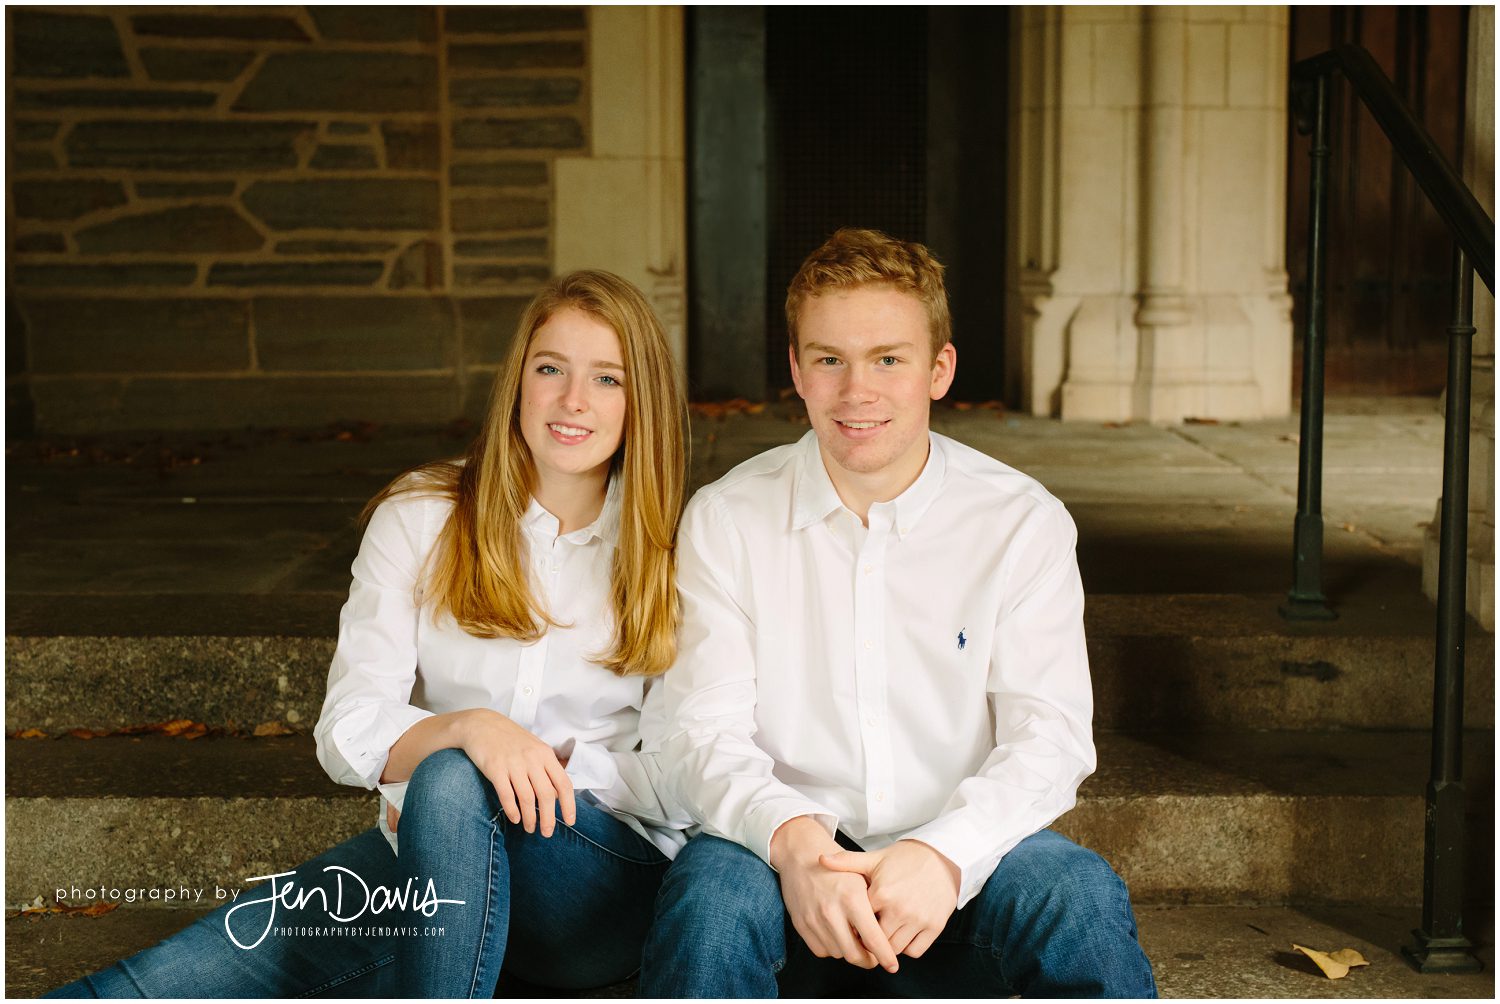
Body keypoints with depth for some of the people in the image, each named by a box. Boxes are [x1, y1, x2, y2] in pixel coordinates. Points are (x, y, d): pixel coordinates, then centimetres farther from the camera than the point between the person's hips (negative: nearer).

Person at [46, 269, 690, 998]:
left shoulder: (669, 555, 4)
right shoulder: (419, 520, 5)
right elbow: (349, 731, -5)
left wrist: (553, 763, -15)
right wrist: (466, 727, -25)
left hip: (609, 873, 0)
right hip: (425, 854, 1)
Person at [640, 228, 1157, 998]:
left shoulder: (1023, 523, 1)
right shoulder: (725, 521, 2)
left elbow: (1049, 734, -7)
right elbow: (701, 732, -6)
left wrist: (945, 853, -27)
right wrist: (789, 837, -28)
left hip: (955, 881, 0)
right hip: (789, 872, 1)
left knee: (1077, 892, -30)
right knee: (712, 884, -32)